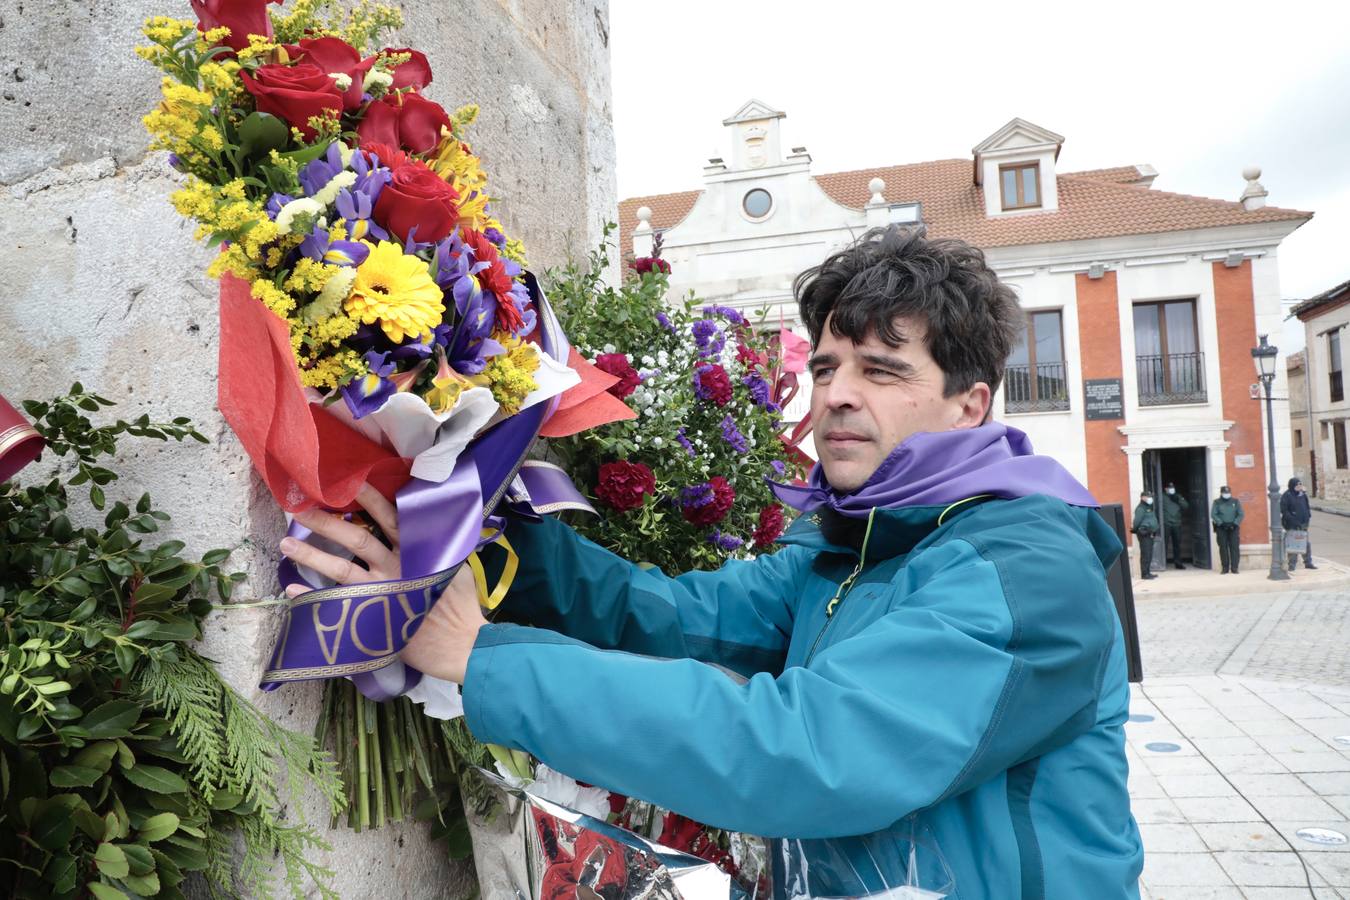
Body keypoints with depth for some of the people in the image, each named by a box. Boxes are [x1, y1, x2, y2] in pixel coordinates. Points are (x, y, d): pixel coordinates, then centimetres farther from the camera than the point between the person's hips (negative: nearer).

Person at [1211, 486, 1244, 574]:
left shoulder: (1236, 501, 8)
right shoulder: (1217, 502, 5)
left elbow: (1240, 514, 4)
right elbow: (1213, 514, -2)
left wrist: (1235, 523, -10)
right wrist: (1221, 523, -14)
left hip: (1233, 527, 1)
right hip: (1221, 528, 0)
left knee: (1234, 547, -5)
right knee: (1223, 547, -1)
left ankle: (1234, 567, -3)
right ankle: (1225, 568, 3)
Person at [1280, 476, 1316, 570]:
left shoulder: (1303, 494, 11)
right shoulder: (1286, 496, -8)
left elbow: (1307, 507, 19)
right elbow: (1284, 510, -12)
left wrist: (1308, 517, 5)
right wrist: (1293, 520, -18)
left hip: (1303, 524, 6)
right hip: (1292, 526, -6)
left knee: (1307, 543, 9)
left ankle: (1308, 563, 19)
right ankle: (1292, 564, 4)